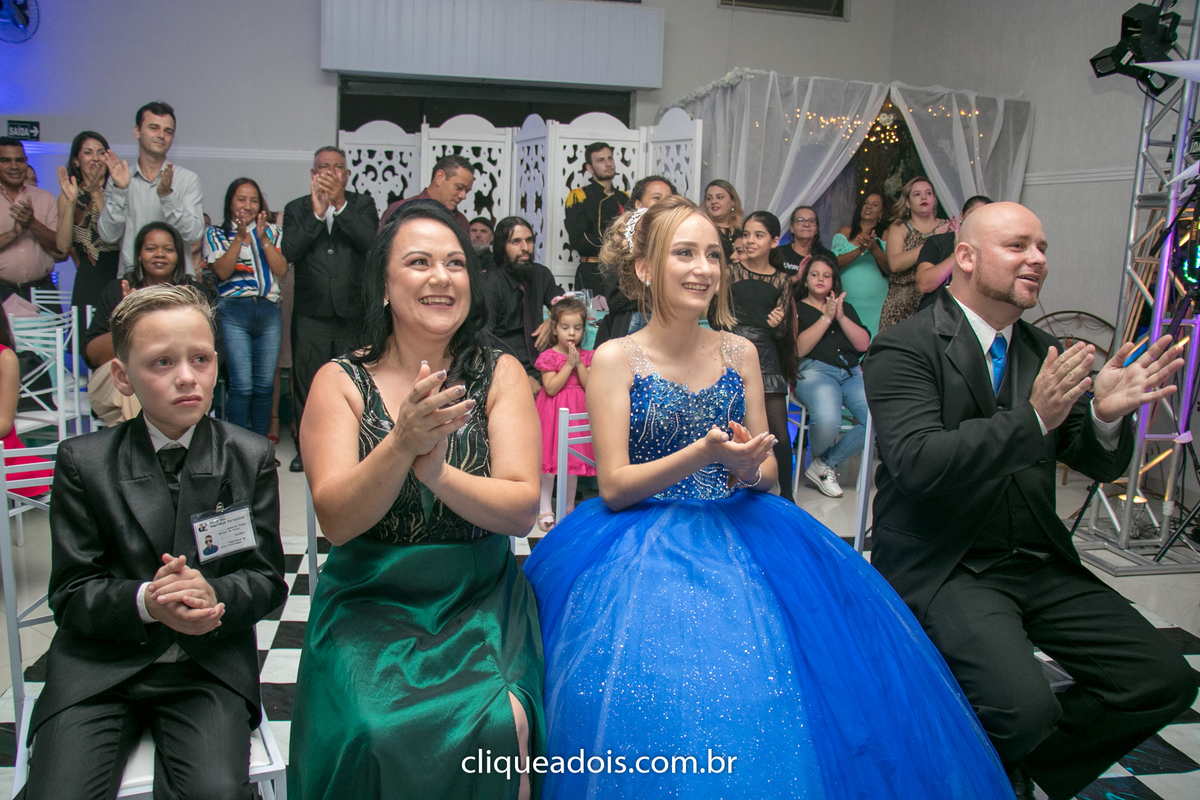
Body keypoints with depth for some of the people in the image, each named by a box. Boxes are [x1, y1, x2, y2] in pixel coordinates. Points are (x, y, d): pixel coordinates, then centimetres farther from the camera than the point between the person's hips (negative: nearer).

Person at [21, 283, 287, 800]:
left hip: (210, 665, 0)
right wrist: (146, 602, -21)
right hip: (99, 665, 1)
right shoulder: (82, 461, 1)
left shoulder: (251, 457, 3)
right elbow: (70, 593, -1)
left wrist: (215, 596, -20)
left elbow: (268, 578, 2)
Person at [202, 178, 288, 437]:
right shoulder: (215, 234, 11)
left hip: (269, 311, 2)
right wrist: (241, 236, -10)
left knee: (265, 385, 3)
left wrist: (263, 238, -7)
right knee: (242, 386, -8)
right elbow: (222, 271, -5)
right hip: (234, 311, -2)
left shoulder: (273, 231, 16)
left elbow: (281, 270, 2)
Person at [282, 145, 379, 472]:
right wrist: (317, 213, -13)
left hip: (353, 312, -1)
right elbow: (289, 252, -7)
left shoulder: (362, 205, 8)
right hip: (311, 314, 1)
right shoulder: (297, 209, 9)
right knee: (307, 383, 5)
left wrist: (339, 205, -14)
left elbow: (370, 242, -11)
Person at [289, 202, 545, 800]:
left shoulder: (500, 374, 1)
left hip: (480, 600, 1)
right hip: (371, 599, 0)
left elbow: (523, 511, -8)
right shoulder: (341, 381, -1)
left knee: (501, 724, -24)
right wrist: (403, 443, -27)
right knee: (381, 732, -25)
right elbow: (336, 521, -10)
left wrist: (439, 471, -26)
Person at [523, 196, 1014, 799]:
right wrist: (702, 455, -21)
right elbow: (613, 486, -9)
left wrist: (748, 468, -13)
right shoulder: (615, 359, -4)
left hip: (737, 530, 4)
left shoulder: (740, 353, 8)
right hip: (644, 541, -3)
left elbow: (767, 471, 11)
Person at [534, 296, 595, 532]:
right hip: (553, 412, -3)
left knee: (574, 459, 11)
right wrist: (568, 365, -19)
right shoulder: (548, 356, -7)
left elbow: (590, 387, -5)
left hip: (577, 412, 4)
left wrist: (579, 364, -15)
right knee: (549, 460, 0)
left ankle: (569, 507, 25)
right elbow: (551, 388, -17)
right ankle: (545, 509, 12)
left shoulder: (586, 356, 4)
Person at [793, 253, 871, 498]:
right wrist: (826, 318, -4)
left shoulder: (846, 308, 26)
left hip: (851, 372, 5)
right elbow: (799, 348, -4)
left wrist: (841, 317, 1)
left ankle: (826, 465, -7)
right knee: (827, 422, -36)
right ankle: (818, 457, 3)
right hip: (814, 371, -5)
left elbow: (863, 344, 12)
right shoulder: (796, 309, 13)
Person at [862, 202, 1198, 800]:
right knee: (1025, 708, -25)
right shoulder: (903, 349, -10)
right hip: (944, 566, -7)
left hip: (1039, 563, 7)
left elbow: (1102, 465, 10)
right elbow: (918, 464, -23)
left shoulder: (1043, 352, 11)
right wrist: (1033, 417, -27)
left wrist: (1108, 414, -12)